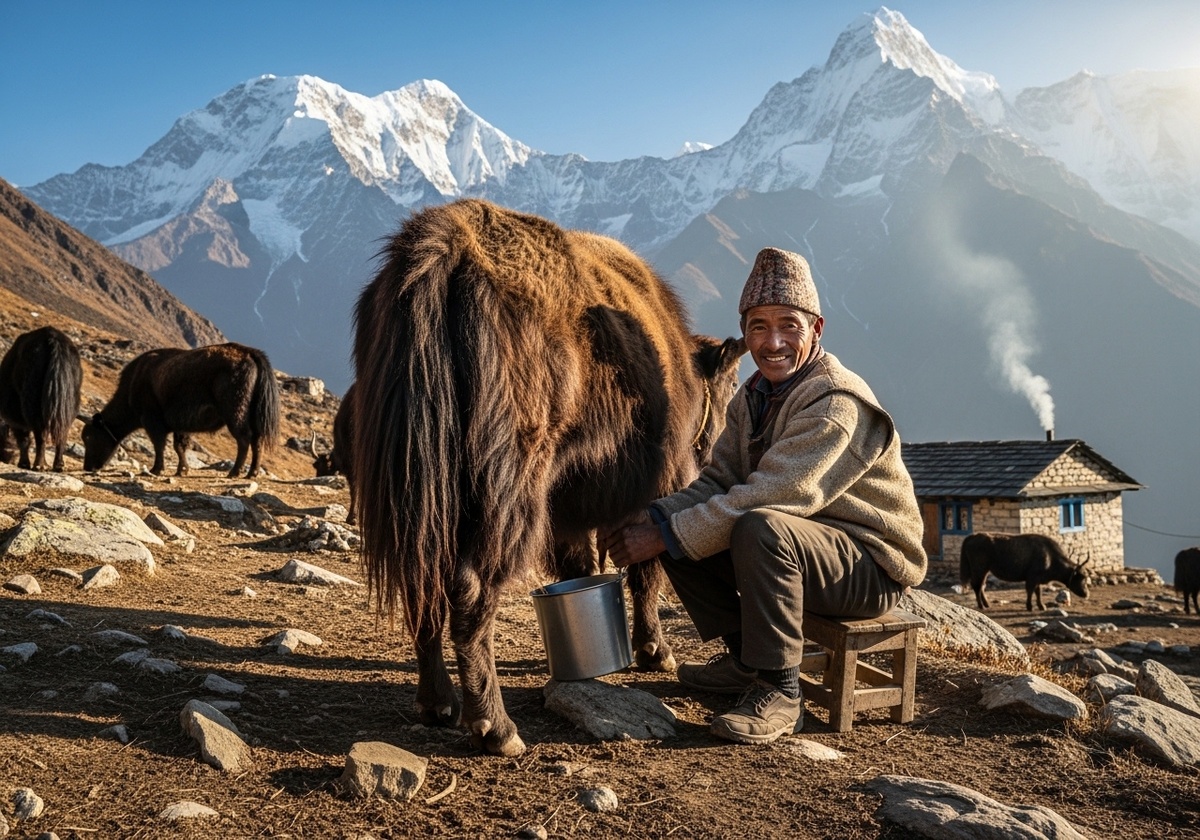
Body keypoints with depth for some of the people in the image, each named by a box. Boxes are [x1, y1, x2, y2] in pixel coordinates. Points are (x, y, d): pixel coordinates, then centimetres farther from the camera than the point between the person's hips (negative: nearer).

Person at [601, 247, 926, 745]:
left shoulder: (837, 403, -23)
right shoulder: (753, 397, 5)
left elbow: (769, 495, -31)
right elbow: (717, 481, 0)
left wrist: (667, 535, -29)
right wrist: (650, 520, -18)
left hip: (871, 564, -8)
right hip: (795, 547, 8)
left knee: (758, 527, -36)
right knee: (674, 529, -3)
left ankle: (779, 691, -21)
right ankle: (744, 657, 10)